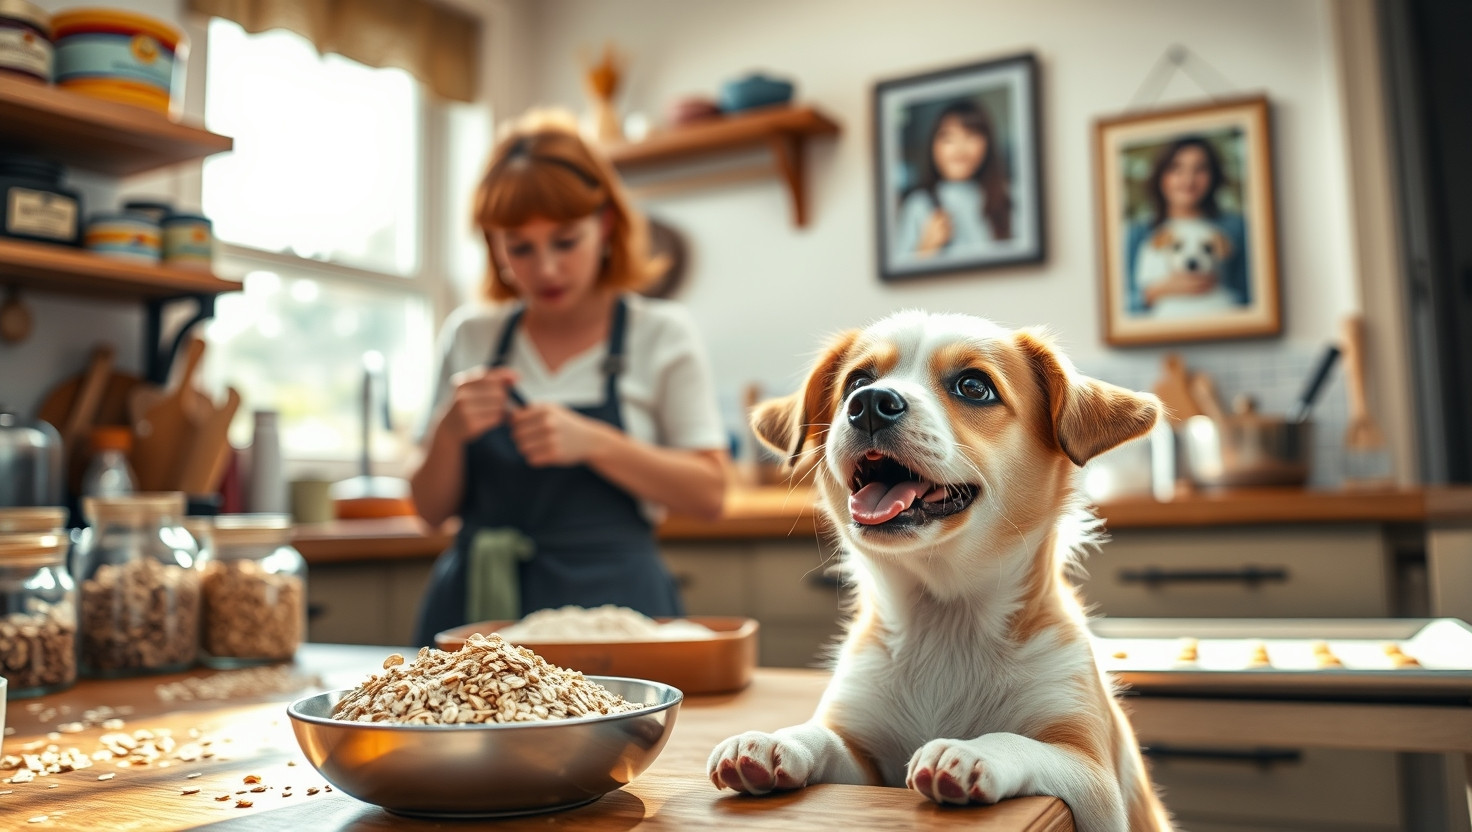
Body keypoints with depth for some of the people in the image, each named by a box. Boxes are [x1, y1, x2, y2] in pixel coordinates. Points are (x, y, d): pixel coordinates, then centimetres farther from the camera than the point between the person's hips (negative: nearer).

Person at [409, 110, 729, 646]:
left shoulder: (661, 334, 2)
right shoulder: (470, 335, 9)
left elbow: (709, 494, -3)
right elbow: (432, 510, 11)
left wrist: (593, 442, -15)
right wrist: (449, 430, -9)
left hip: (606, 602, -2)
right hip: (476, 603, 3)